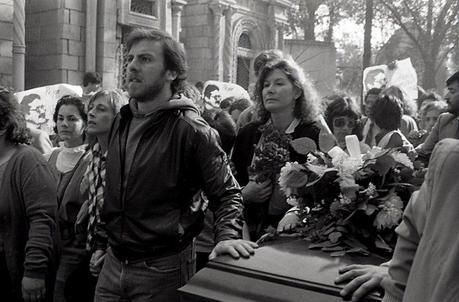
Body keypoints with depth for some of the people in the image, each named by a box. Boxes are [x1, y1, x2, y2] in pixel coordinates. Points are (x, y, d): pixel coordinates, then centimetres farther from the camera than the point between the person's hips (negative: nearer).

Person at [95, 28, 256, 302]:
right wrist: (103, 241, 15)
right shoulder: (121, 121, 6)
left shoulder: (190, 129, -15)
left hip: (162, 270, -5)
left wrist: (228, 236, -28)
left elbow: (227, 192, -12)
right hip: (113, 264, 6)